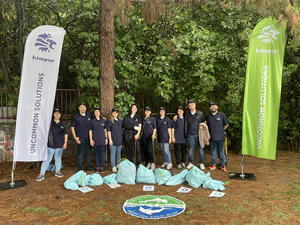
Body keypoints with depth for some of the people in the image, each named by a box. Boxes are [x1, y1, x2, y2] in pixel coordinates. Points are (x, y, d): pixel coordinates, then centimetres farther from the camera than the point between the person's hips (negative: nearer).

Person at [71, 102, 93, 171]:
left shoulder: (89, 115, 7)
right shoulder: (75, 116, -4)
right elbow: (72, 127, -2)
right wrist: (75, 137, -8)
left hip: (88, 137, 4)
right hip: (80, 138, -4)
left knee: (88, 151, 10)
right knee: (80, 153, 2)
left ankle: (88, 166, 23)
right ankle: (80, 168, 11)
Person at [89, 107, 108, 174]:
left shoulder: (103, 121, 7)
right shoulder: (92, 121, 3)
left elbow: (105, 130, 11)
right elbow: (90, 131, 3)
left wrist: (106, 138, 6)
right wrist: (91, 140, -3)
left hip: (102, 140, 1)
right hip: (95, 140, 0)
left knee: (102, 154, 1)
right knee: (96, 154, 5)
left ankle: (102, 167, 10)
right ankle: (97, 167, 14)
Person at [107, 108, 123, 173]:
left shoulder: (120, 121, 9)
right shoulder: (110, 121, -4)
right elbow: (109, 131, -5)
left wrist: (122, 139, 13)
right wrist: (110, 140, -11)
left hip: (119, 140, 5)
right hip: (113, 140, -4)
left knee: (119, 153, 13)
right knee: (113, 153, -1)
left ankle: (118, 165, 27)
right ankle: (113, 167, 6)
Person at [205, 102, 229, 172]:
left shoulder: (221, 115, 0)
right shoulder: (208, 116, 7)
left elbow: (226, 124, 9)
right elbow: (206, 124, 23)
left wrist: (221, 130, 9)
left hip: (220, 137, -2)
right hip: (212, 137, 2)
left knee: (221, 152, 4)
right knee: (213, 152, 9)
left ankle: (223, 165, 13)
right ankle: (213, 165, 19)